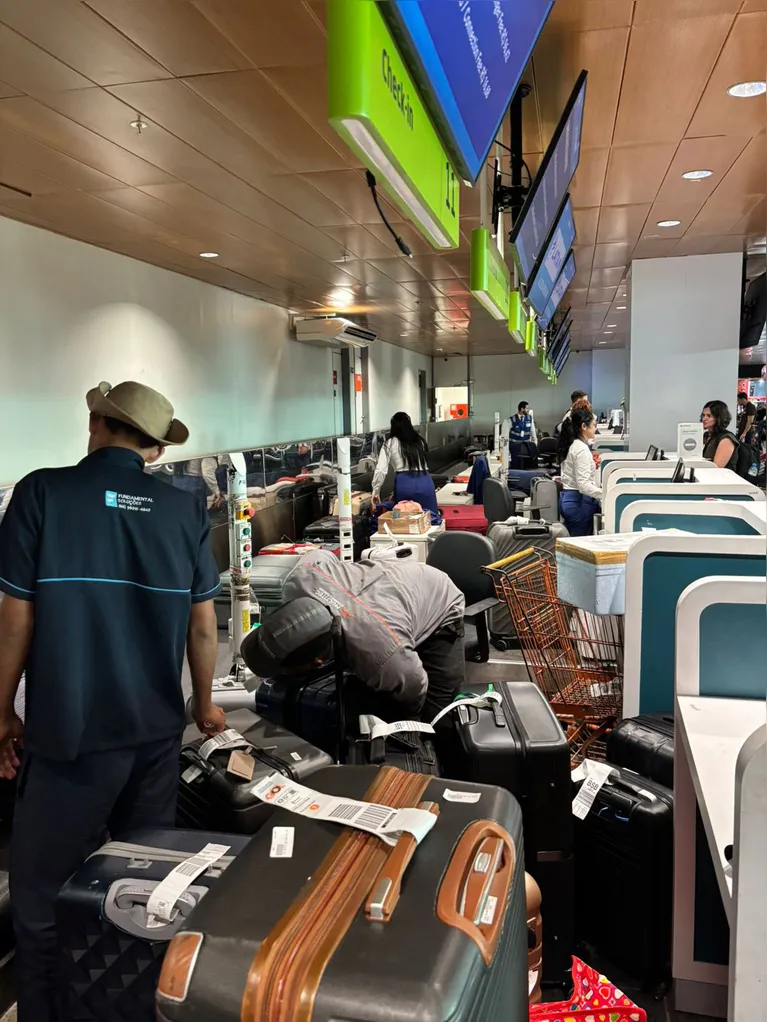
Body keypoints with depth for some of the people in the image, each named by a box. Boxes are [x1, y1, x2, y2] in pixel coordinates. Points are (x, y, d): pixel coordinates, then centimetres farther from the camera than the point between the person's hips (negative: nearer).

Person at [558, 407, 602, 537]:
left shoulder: (571, 445, 11)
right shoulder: (582, 449, -17)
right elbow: (583, 485, -24)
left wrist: (592, 465, 30)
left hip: (567, 498, 10)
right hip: (580, 502, -10)